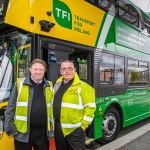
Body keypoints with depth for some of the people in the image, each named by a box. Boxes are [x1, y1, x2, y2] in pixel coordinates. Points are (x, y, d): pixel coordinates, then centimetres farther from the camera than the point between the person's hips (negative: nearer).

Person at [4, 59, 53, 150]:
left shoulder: (49, 86, 3)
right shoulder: (20, 84, -5)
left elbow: (52, 108, 9)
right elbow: (10, 108, -3)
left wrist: (52, 127, 9)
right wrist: (10, 128, -5)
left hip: (43, 132, 3)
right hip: (23, 132, -2)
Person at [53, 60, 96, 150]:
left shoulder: (83, 86, -12)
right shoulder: (57, 85, 7)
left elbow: (90, 107, -12)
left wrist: (83, 125, -12)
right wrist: (53, 121, 15)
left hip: (75, 130, -6)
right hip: (58, 129, 6)